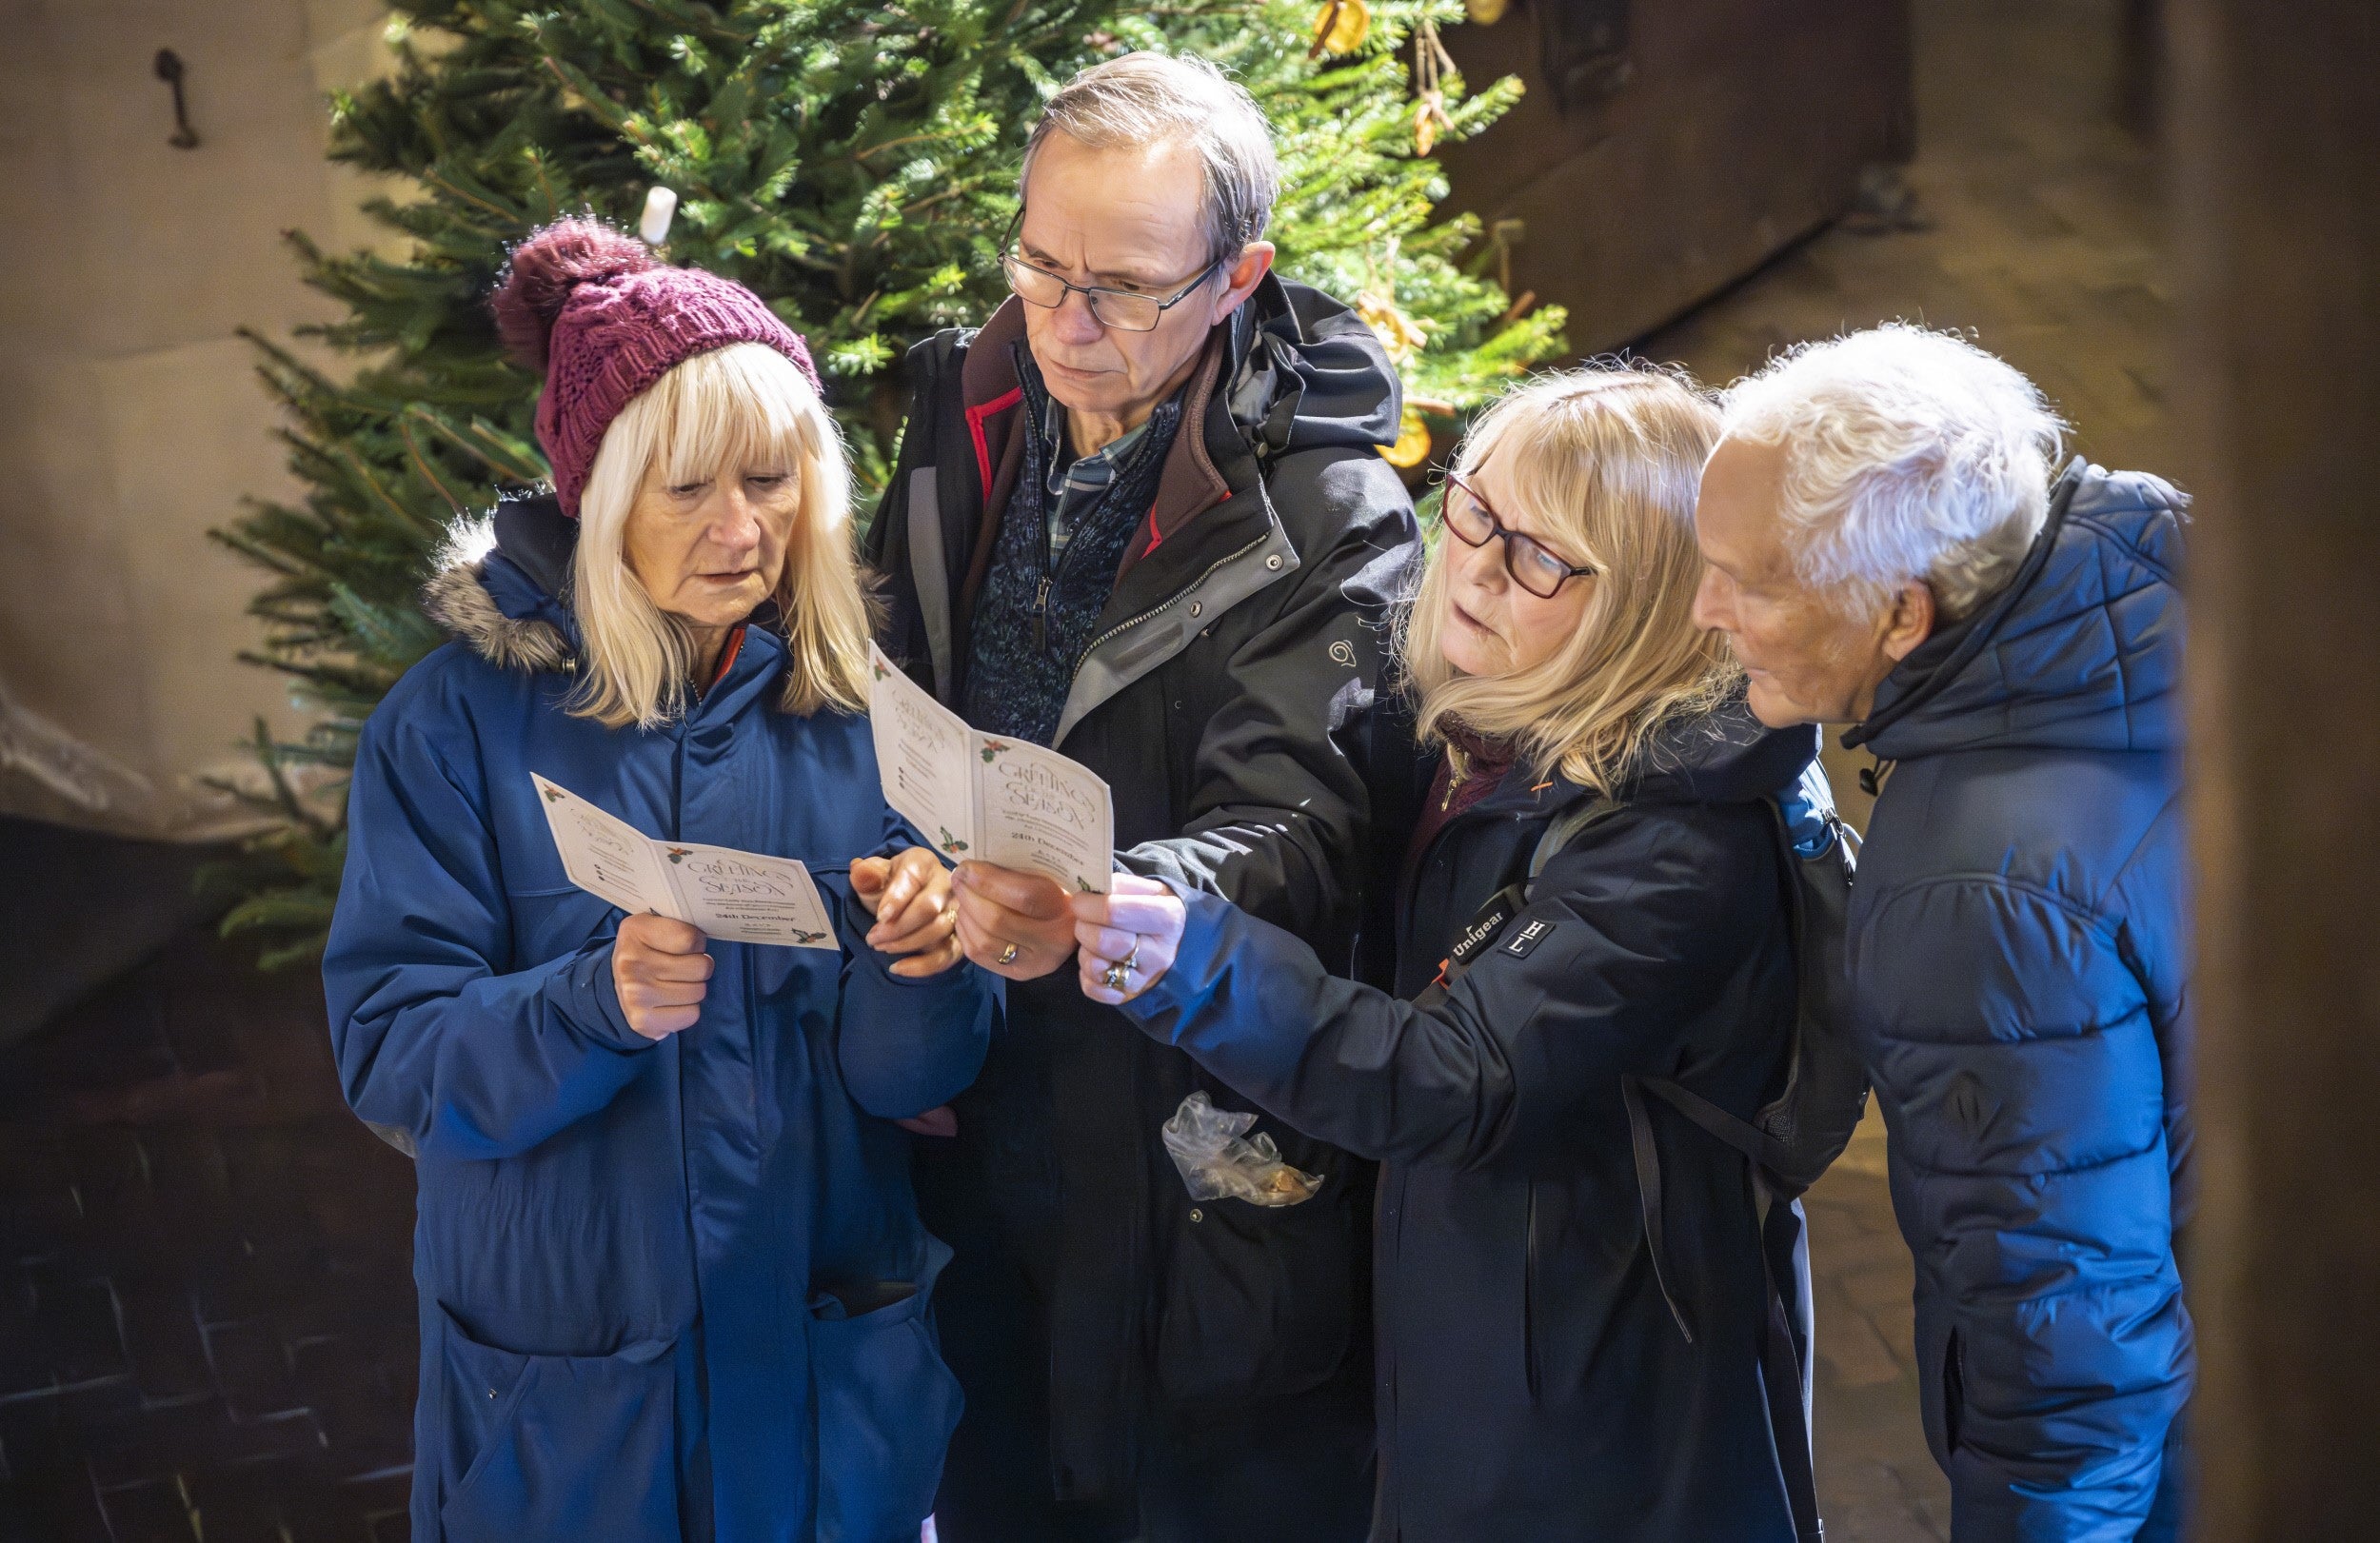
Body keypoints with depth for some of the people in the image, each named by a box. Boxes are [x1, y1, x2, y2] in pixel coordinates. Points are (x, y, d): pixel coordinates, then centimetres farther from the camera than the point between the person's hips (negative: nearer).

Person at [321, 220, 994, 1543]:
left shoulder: (860, 712, -4)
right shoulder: (459, 724, -9)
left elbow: (910, 1074, -5)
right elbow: (390, 1053, -14)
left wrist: (923, 967, -27)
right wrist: (594, 1005, -32)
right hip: (560, 1378, -2)